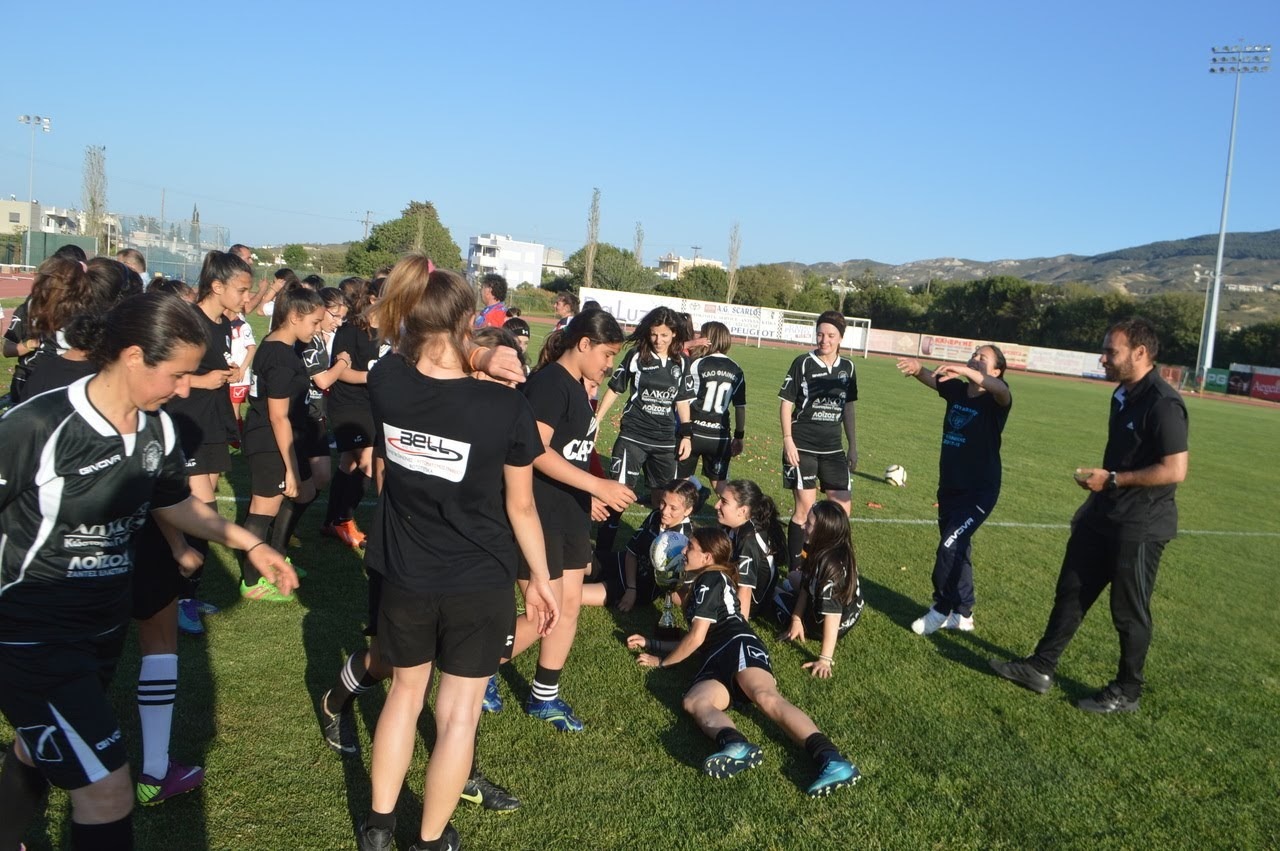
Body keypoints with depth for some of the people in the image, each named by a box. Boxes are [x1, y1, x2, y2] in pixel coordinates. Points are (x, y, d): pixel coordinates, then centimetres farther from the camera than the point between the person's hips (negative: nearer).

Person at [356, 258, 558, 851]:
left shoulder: (385, 385, -14)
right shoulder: (507, 408, -21)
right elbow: (521, 507, -8)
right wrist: (541, 579, 4)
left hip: (405, 579, 3)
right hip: (480, 586, -3)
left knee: (404, 693, 25)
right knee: (458, 714, 13)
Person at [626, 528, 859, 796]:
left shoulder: (710, 580, 9)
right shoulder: (698, 585, 40)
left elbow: (696, 638, 2)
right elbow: (697, 643, 45)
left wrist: (661, 662, 18)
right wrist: (650, 644, 44)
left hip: (738, 646, -7)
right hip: (717, 663, 7)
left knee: (765, 696, -38)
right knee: (694, 700, -28)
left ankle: (830, 760, -59)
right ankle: (736, 746, -61)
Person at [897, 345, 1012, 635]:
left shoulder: (994, 401, -13)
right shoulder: (957, 390, 3)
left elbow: (1000, 389, -36)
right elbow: (931, 378, -10)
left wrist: (966, 371, -52)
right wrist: (917, 368, -34)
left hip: (979, 492, -7)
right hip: (949, 487, 7)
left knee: (950, 547, -13)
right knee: (957, 550, 15)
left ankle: (941, 610, 7)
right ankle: (962, 614, 30)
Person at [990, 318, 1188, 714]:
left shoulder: (1163, 404, -21)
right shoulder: (1123, 395, 9)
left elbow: (1174, 470, -26)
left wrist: (1111, 479, -20)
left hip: (1140, 528, -9)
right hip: (1103, 518, 9)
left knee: (1128, 612, 6)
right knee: (1071, 592, 15)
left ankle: (1126, 693, 23)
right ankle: (1040, 668, 26)